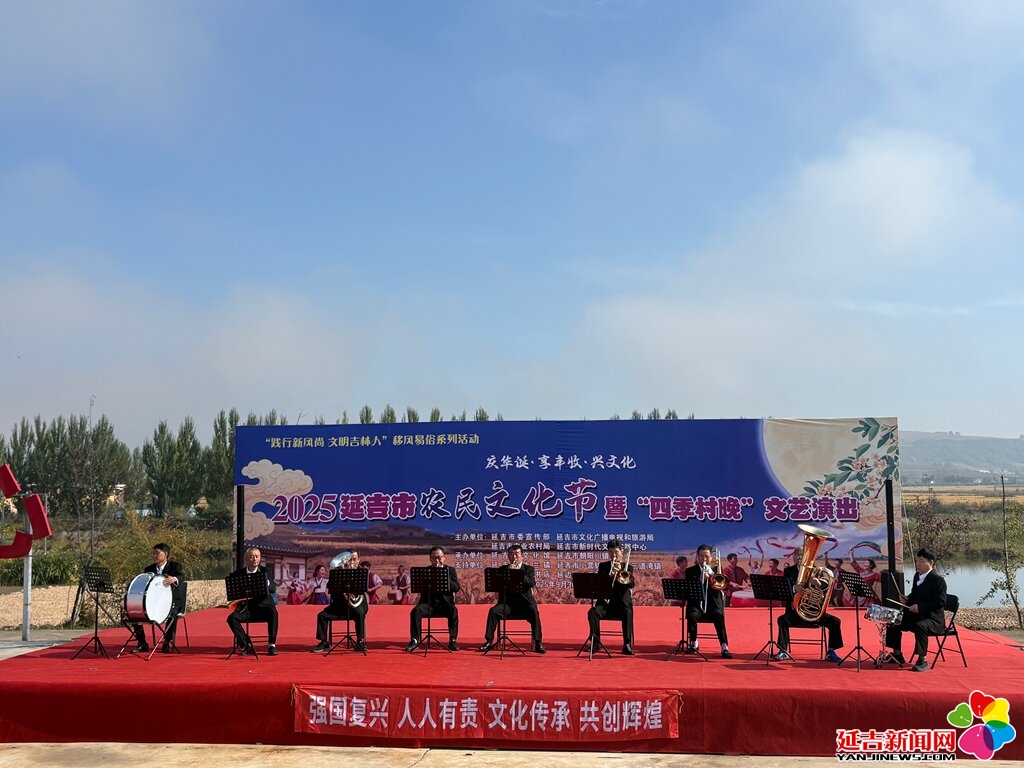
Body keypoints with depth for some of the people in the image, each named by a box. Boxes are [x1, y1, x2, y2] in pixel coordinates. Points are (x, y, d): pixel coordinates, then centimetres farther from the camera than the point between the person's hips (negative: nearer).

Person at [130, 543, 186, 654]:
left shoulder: (175, 566, -3)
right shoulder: (148, 569, 11)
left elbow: (181, 577, -24)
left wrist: (174, 579, -48)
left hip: (172, 601, -5)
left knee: (172, 614, -36)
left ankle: (168, 642, -17)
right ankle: (142, 644, -3)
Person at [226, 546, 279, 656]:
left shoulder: (265, 571, 7)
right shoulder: (239, 573, 9)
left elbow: (273, 589, -6)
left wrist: (267, 584, -28)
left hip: (263, 606, -1)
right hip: (246, 607, 2)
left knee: (273, 613, -32)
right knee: (232, 618, -24)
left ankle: (272, 645, -23)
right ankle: (246, 644, -13)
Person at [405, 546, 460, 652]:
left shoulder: (450, 570, 11)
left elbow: (456, 588, -2)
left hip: (445, 603, -1)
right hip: (428, 603, 1)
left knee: (453, 610, -33)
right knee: (415, 611, -29)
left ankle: (453, 640, -27)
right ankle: (415, 640, -23)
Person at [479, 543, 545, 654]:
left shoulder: (528, 569, 11)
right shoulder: (503, 569, 14)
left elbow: (532, 583, -9)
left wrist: (518, 572, -18)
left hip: (524, 602, -1)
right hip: (507, 602, 1)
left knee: (534, 612, -31)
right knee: (493, 611, -26)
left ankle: (538, 643, -25)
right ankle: (489, 641, -18)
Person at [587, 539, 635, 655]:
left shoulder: (627, 567, 13)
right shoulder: (603, 566, 16)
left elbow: (632, 584, -3)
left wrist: (621, 571, -15)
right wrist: (610, 574, -15)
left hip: (622, 603, -1)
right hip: (605, 602, 1)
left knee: (628, 614, -33)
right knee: (593, 612, -28)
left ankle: (627, 644, -31)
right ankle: (595, 641, -19)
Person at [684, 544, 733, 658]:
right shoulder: (691, 571, 8)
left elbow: (722, 586, 1)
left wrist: (713, 575, -14)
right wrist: (700, 580, -22)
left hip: (713, 604, 0)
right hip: (697, 604, 0)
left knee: (719, 617, -31)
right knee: (691, 616, -31)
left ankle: (724, 647, -32)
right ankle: (693, 643, -10)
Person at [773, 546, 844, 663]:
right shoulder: (788, 571, 3)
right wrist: (795, 588, -40)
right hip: (795, 610, -2)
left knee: (835, 621, -17)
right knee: (782, 620, -29)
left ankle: (831, 652, -5)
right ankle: (783, 651, -20)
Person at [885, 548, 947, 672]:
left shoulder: (938, 580, -15)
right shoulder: (917, 576, 11)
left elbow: (940, 602, -21)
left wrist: (920, 607, -26)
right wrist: (907, 599, 2)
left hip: (933, 618, -9)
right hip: (916, 615, 9)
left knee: (920, 626, -37)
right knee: (895, 621, 4)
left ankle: (922, 660, -28)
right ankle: (897, 655, 15)